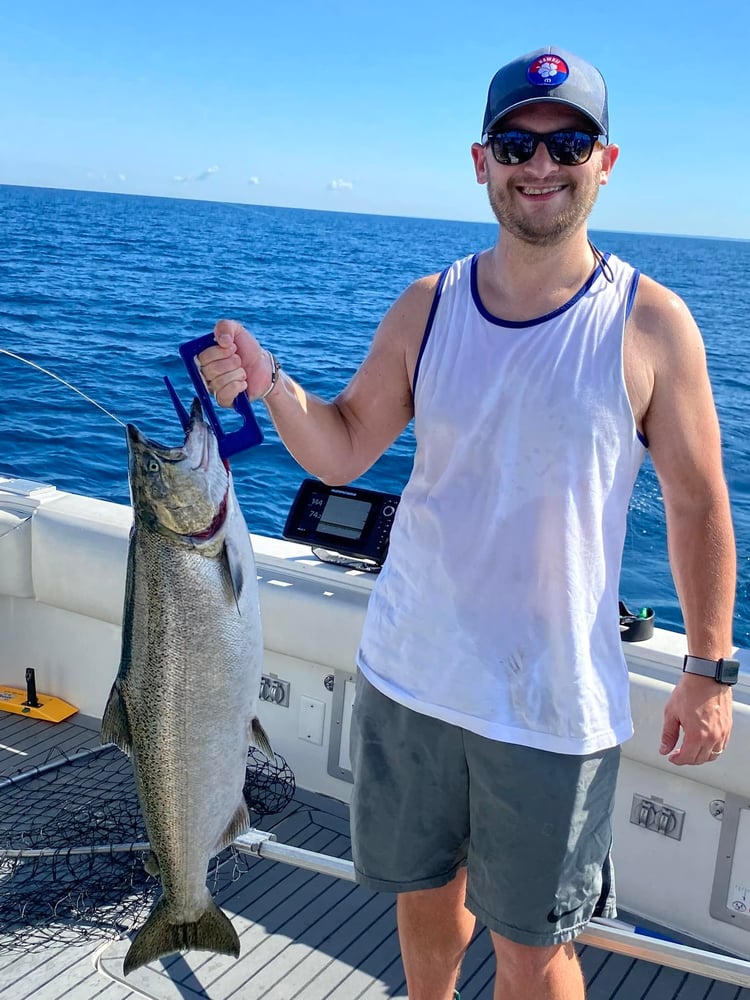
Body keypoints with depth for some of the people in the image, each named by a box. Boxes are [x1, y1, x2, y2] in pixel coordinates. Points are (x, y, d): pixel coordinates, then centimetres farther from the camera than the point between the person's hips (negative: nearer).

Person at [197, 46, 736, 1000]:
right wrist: (271, 385, -17)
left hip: (554, 706, -3)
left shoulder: (650, 323, -9)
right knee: (425, 893, 23)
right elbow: (343, 452, 2)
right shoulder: (427, 307, -1)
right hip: (408, 676, 3)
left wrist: (708, 671, 0)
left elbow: (697, 503, -3)